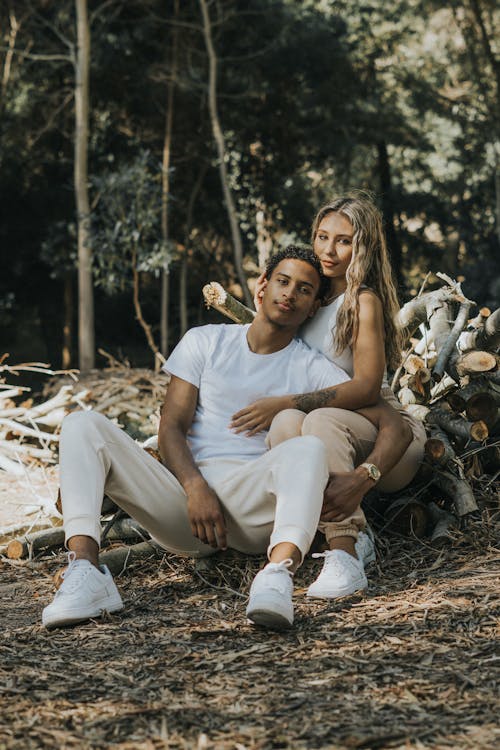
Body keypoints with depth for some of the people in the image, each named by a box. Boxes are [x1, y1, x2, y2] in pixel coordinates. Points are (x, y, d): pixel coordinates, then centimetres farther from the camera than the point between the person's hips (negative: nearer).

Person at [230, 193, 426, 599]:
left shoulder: (364, 301, -8)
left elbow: (367, 388, -19)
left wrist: (285, 402, -25)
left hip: (385, 433, -5)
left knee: (322, 419, -37)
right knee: (285, 423, -29)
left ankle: (344, 557, -45)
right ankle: (347, 540, -42)